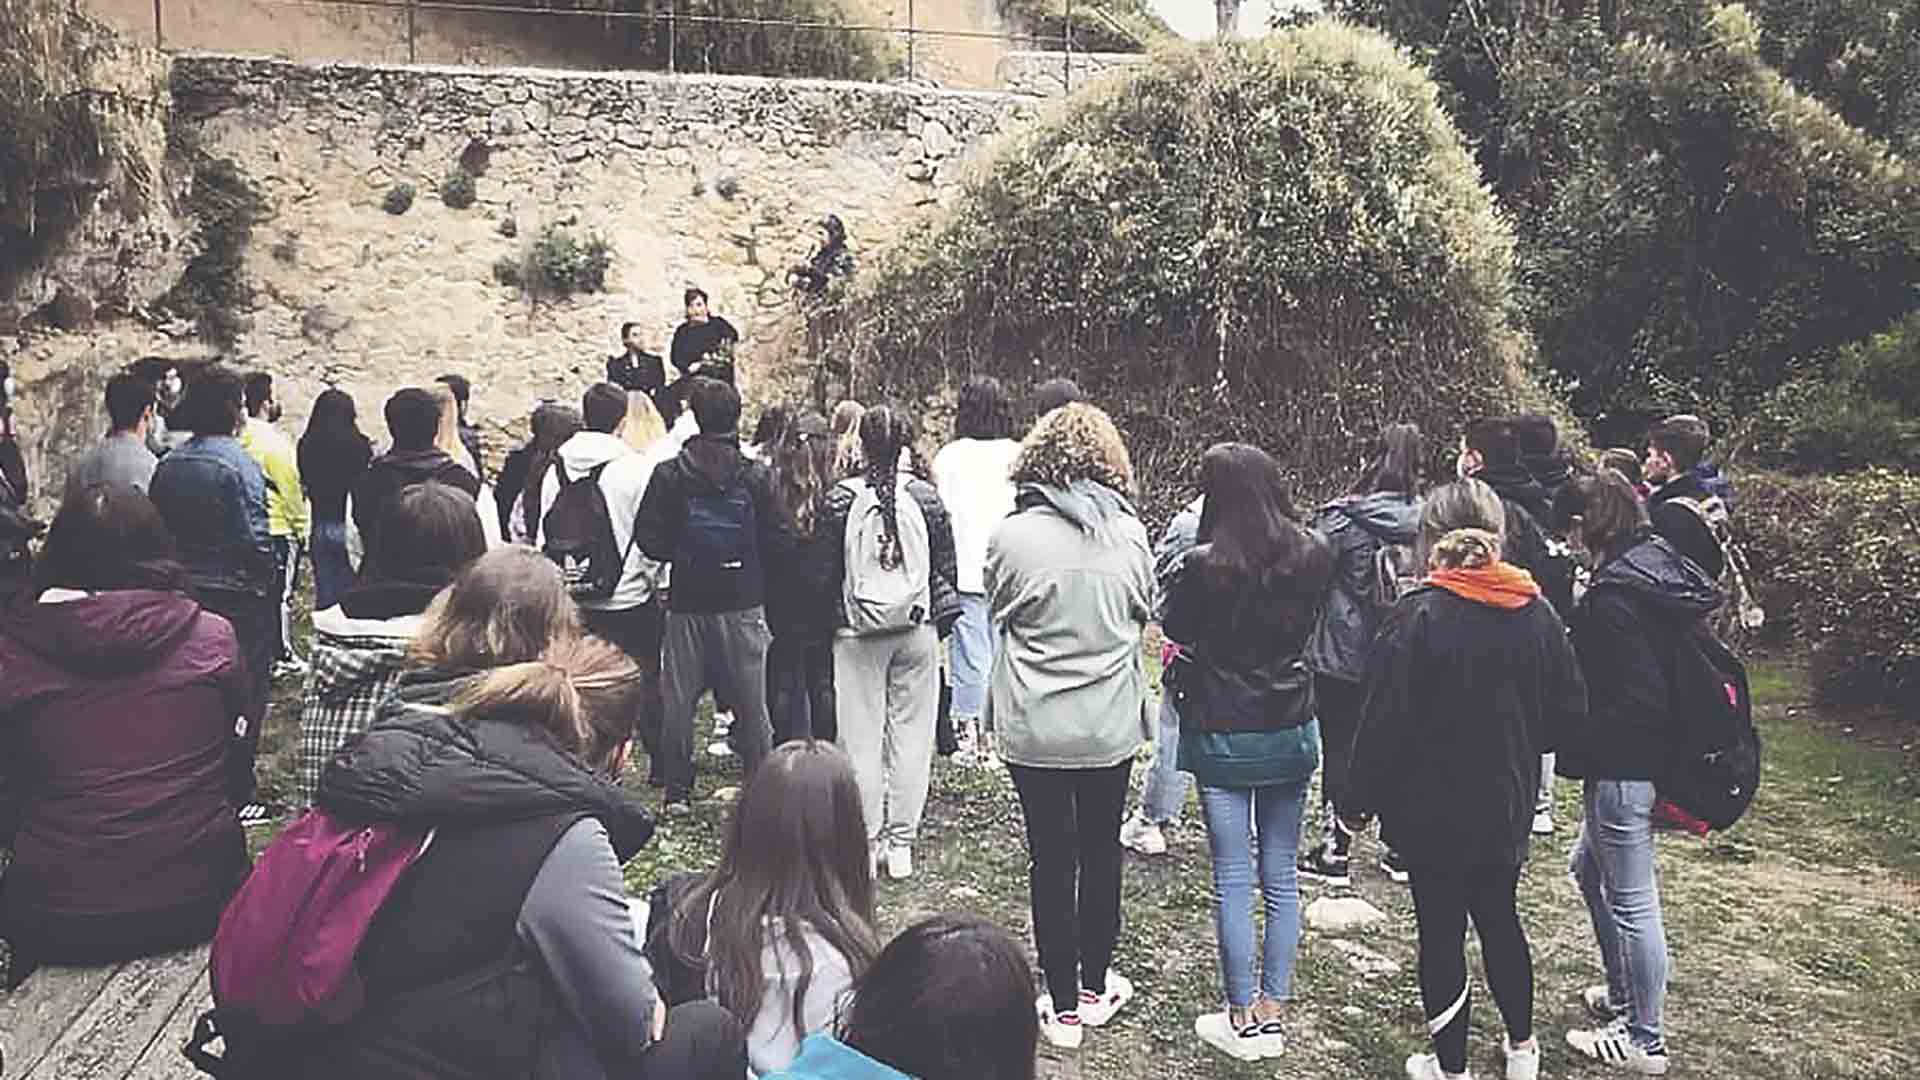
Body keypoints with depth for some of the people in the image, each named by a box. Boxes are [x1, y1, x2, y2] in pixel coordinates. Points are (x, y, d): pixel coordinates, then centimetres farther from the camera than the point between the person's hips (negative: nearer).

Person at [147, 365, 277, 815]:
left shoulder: (168, 464, 5)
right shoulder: (238, 463, -15)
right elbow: (255, 539, -18)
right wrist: (270, 588, -6)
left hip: (182, 593, 6)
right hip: (237, 596, -6)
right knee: (244, 697, 3)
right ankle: (236, 797, 8)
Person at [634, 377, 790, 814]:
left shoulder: (669, 474, -4)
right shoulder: (756, 475, -6)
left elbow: (650, 539, -5)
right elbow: (777, 540, -5)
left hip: (687, 602, 0)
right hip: (743, 602, 0)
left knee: (678, 699, 11)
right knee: (751, 701, 8)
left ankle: (678, 791, 16)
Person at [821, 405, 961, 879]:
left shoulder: (841, 499, -5)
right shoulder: (926, 497, -2)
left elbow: (827, 571, -1)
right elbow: (945, 569, 3)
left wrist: (825, 627, 10)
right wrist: (942, 624, 14)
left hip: (858, 633, -1)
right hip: (917, 629, 1)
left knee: (862, 738, 7)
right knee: (911, 735, 8)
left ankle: (866, 845, 12)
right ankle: (902, 846, 14)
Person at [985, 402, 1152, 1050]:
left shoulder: (1012, 536, -14)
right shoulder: (1129, 534, -8)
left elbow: (999, 613, 2)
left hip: (1036, 728, -2)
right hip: (1112, 725, 2)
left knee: (1052, 861, 8)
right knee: (1101, 852, 18)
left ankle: (1063, 1007, 18)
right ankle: (1096, 986, 33)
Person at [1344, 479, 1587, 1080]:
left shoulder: (1418, 617, -18)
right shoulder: (1538, 614, -4)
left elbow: (1385, 723, -17)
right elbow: (1569, 710, 4)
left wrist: (1358, 799, -7)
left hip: (1433, 810, -5)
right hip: (1508, 806, 5)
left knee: (1441, 930, 8)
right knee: (1499, 918, 23)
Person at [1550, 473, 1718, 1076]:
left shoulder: (1613, 596, -23)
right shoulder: (1661, 565, 5)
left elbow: (1634, 703, -26)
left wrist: (1574, 749, -15)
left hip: (1623, 767, -10)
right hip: (1649, 757, 10)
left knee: (1630, 900, 4)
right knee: (1589, 868, 25)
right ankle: (1624, 995, 39)